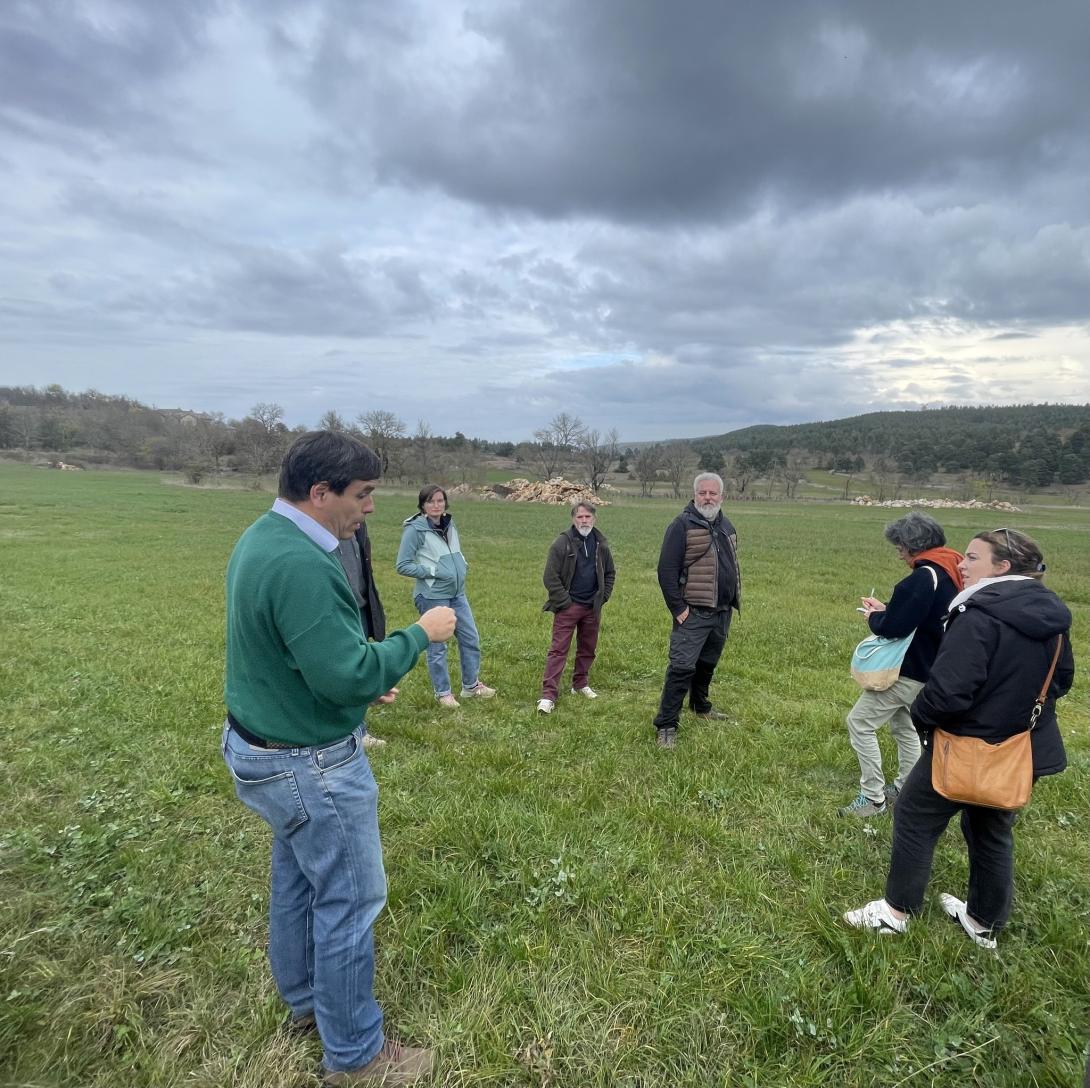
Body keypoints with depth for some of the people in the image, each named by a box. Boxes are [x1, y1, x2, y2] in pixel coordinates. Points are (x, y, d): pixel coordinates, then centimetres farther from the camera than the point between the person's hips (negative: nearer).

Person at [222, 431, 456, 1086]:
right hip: (311, 767, -10)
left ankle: (306, 1000, 47)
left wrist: (360, 681, 10)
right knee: (351, 900, 8)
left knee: (297, 879, 25)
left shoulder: (262, 537, 3)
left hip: (263, 745, 10)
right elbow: (349, 676, -30)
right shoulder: (302, 564, -30)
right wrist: (421, 635, -18)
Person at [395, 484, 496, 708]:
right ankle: (443, 693, 23)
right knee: (437, 646, 6)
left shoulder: (449, 525, 7)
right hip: (433, 597, -7)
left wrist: (461, 564, 3)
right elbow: (403, 566, -14)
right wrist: (433, 571, -19)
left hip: (457, 594, 7)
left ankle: (471, 686, 31)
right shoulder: (415, 529, -14)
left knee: (471, 638, 14)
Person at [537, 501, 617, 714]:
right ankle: (548, 694, -5)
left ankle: (580, 684, 33)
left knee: (588, 649, 16)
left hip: (592, 608, 5)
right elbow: (550, 577, -11)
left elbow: (610, 573, 17)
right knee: (558, 650, -6)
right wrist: (564, 601, -12)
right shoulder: (562, 543, -10)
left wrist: (603, 597, 6)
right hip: (568, 607, -5)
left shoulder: (601, 544, 5)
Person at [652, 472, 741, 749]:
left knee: (707, 664, 20)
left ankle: (700, 705, 40)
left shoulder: (726, 527, 13)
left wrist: (735, 599, 18)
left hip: (722, 612, 7)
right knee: (682, 667, -10)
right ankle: (666, 725, -3)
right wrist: (678, 608, -17)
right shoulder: (682, 525, -11)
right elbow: (666, 570, -15)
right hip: (694, 613, -7)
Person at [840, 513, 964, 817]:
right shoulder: (950, 572, 6)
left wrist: (874, 617, -7)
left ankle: (873, 798, 4)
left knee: (859, 723, -2)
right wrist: (885, 609, 4)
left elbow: (892, 627, -27)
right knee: (904, 727, 24)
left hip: (909, 670, -10)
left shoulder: (924, 577, -24)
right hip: (928, 668, 10)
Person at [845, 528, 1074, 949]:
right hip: (1026, 749, 8)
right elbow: (1061, 679, 13)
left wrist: (920, 717, -10)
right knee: (993, 831, 24)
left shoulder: (979, 616, -28)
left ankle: (896, 911, 24)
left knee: (915, 817, 11)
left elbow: (948, 691, -29)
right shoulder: (1051, 612, 0)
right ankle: (986, 923, 39)